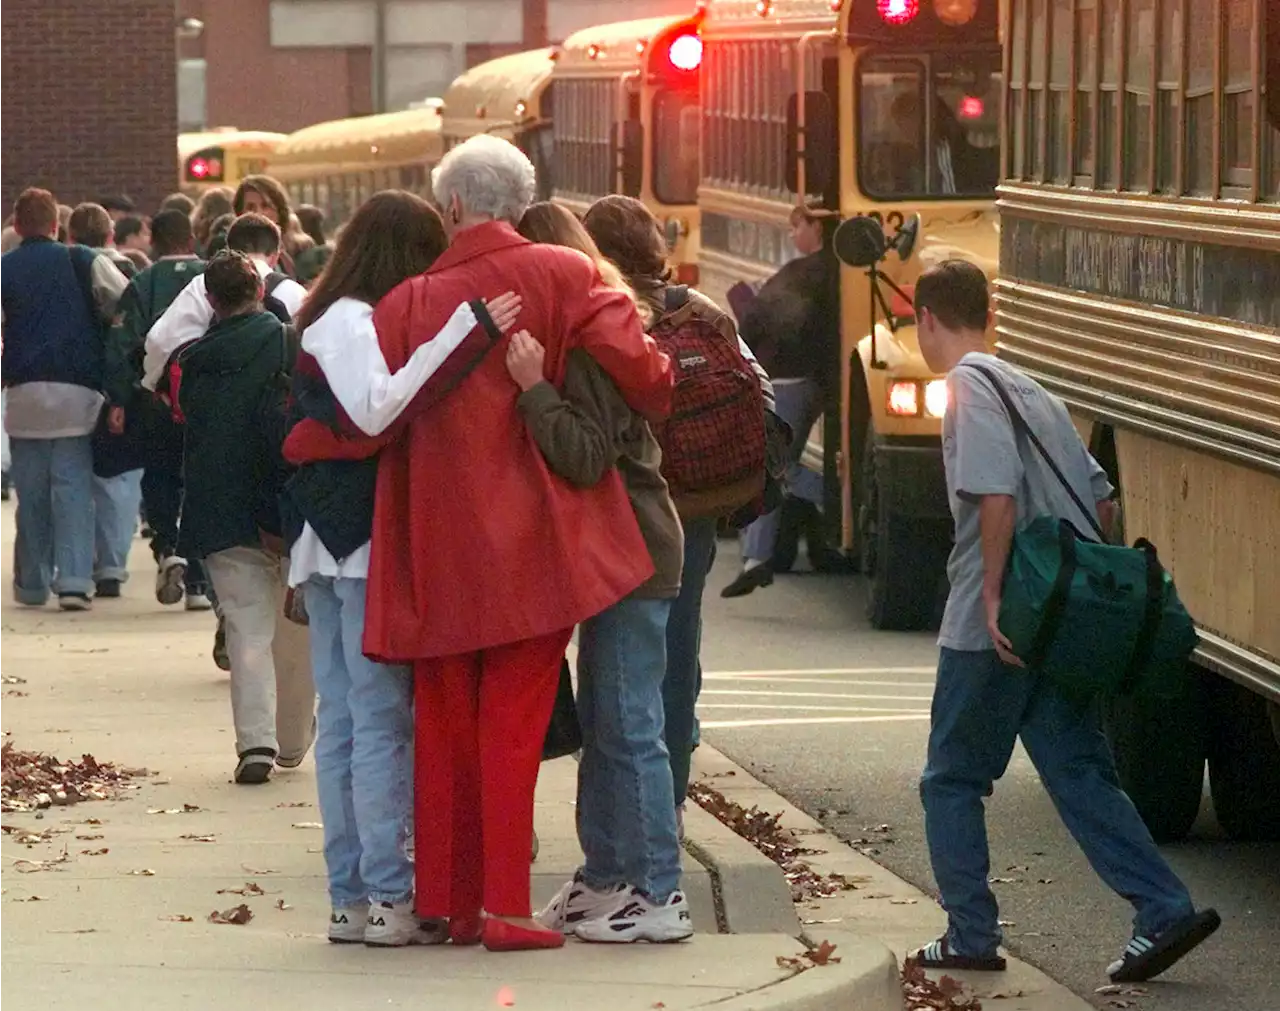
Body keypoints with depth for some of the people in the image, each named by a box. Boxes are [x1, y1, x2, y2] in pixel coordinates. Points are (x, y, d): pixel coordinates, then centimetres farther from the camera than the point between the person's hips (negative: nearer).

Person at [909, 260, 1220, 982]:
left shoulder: (971, 384, -9)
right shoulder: (1034, 391, 17)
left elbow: (996, 494, -21)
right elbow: (1102, 502, 17)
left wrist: (994, 597, -19)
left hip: (998, 627, -7)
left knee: (952, 780, 7)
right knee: (1081, 772, 8)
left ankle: (971, 935, 8)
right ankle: (1167, 911, -3)